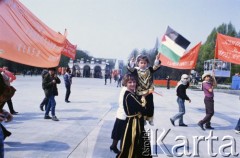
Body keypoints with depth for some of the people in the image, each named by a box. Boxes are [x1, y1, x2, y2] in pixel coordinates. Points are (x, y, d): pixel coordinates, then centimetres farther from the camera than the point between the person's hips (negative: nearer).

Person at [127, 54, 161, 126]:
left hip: (149, 92, 2)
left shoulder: (149, 70, 1)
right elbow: (130, 69, -24)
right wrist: (131, 63, -44)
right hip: (140, 93, -2)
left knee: (150, 106, 10)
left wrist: (157, 60, -29)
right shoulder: (136, 70, -7)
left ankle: (150, 119, 27)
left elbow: (156, 67, -11)